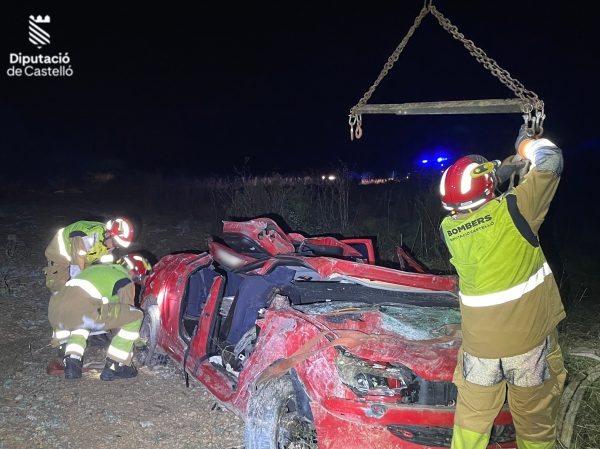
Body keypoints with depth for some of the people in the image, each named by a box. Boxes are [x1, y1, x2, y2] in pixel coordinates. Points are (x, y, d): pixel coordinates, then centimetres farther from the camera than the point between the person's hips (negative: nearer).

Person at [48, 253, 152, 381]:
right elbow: (127, 312, 18)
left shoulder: (98, 268, 33)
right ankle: (113, 368, 9)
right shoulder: (125, 282, 13)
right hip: (81, 311, -8)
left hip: (54, 313, 8)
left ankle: (72, 363, 20)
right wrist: (139, 341, 35)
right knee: (136, 316, 4)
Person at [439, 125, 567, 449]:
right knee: (535, 421, 16)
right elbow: (551, 161, -5)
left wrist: (498, 172, 19)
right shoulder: (511, 211, -15)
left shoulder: (449, 227, -3)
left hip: (479, 343, 3)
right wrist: (525, 141, 13)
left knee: (472, 417, 18)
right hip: (529, 339, -3)